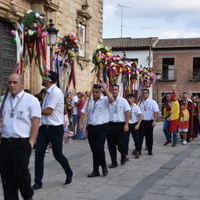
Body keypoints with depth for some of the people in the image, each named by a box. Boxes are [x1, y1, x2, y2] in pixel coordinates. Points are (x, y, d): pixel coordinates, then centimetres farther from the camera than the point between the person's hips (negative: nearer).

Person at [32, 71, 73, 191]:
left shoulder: (55, 92, -19)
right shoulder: (49, 92, 9)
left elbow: (48, 111, -21)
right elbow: (45, 110, 11)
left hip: (55, 129, -8)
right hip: (44, 127, 8)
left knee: (58, 154, 7)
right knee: (39, 154, 1)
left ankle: (69, 174, 34)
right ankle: (38, 183, 8)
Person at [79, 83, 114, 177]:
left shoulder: (104, 100, -3)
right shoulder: (89, 101, 12)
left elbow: (111, 99, -26)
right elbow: (83, 113, 7)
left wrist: (105, 88, -19)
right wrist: (80, 124, -5)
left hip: (102, 128, -5)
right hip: (91, 127, 5)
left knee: (99, 148, -15)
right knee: (94, 150, 9)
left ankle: (104, 166, 10)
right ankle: (95, 171, 19)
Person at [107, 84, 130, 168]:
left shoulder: (123, 101, -1)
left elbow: (127, 113, -1)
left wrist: (126, 124, -8)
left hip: (120, 124, -2)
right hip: (110, 124, 2)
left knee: (120, 143, -2)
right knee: (111, 145, 5)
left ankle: (123, 156, 30)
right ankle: (114, 162, 18)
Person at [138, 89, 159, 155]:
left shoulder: (153, 102, 0)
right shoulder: (140, 102, 7)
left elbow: (156, 112, -6)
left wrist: (154, 121, -16)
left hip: (149, 122, -1)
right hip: (142, 121, 1)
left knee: (149, 136, 8)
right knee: (140, 135, -3)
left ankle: (150, 150, 19)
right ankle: (138, 149, 3)